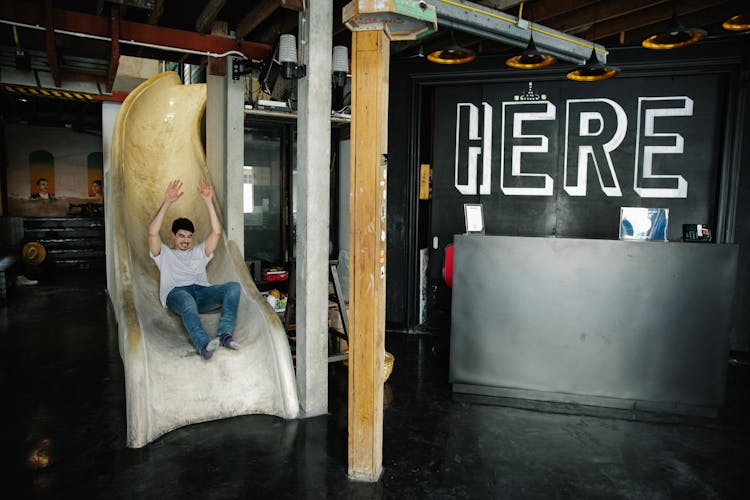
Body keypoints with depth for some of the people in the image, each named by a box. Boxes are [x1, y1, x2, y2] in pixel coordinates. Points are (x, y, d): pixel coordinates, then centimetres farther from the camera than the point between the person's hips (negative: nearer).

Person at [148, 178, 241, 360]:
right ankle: (204, 344, -60)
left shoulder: (199, 252, 35)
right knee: (187, 300, -42)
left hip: (202, 291, 3)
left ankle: (224, 334, -42)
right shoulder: (164, 254, 28)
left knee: (234, 286, -28)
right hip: (176, 292, -3)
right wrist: (167, 202, -1)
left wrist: (208, 201, 10)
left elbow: (216, 231, 19)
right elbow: (152, 233, 7)